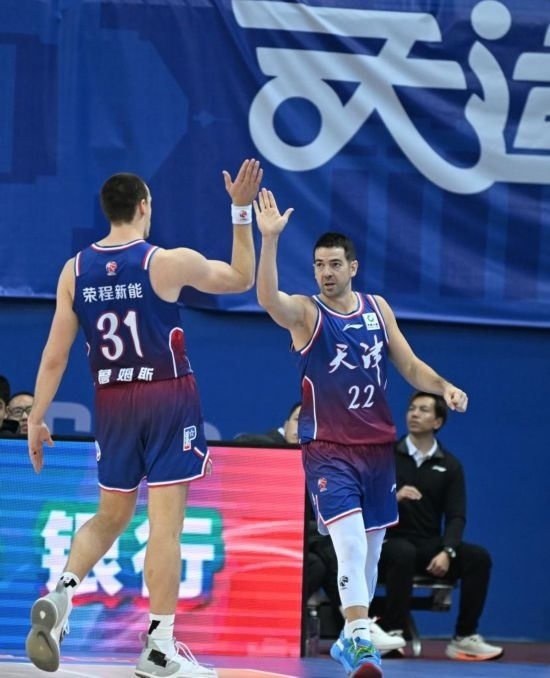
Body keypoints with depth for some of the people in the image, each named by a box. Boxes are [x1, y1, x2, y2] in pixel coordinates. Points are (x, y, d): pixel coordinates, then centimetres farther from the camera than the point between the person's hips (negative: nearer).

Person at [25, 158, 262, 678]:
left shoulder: (75, 271, 2)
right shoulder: (170, 262, -8)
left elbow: (54, 355, 1)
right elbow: (241, 279, 8)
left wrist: (36, 418, 6)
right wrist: (241, 211, 9)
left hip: (113, 403, 4)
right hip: (169, 400, -4)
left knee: (111, 517, 19)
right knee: (165, 523, -4)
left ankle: (60, 594, -5)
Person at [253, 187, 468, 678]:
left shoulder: (378, 309, 8)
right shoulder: (305, 313, -6)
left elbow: (410, 366, 13)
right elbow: (267, 297, -28)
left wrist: (443, 386, -7)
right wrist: (269, 239, -41)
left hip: (378, 447, 5)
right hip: (329, 451, -5)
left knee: (370, 553, 12)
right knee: (350, 546, -21)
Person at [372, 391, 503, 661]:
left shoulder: (449, 465, 9)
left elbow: (456, 516, 1)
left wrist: (446, 552, -17)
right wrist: (393, 497, -23)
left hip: (429, 545, 3)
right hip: (390, 541, -3)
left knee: (478, 556, -21)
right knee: (404, 554, -38)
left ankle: (464, 638, -14)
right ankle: (391, 634, -33)